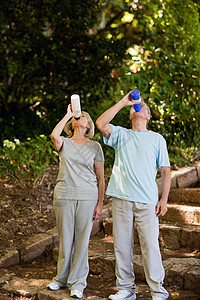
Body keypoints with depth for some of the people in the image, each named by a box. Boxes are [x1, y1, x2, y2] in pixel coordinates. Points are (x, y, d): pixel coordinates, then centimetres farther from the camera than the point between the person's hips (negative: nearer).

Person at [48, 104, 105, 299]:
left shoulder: (95, 146, 7)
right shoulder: (64, 143, 8)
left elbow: (100, 177, 6)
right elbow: (54, 135, -19)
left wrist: (100, 203, 0)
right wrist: (68, 114, -8)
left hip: (87, 197, -1)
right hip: (64, 195, 1)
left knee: (81, 240, 1)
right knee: (65, 239, 8)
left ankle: (77, 282, 11)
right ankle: (62, 278, 23)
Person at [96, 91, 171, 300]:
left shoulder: (157, 139, 12)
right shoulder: (120, 134, 14)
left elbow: (166, 171, 9)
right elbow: (101, 123, -5)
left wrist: (164, 199, -1)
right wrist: (123, 102, -1)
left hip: (147, 201, -2)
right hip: (121, 199, 2)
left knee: (150, 246, -4)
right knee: (121, 245, 4)